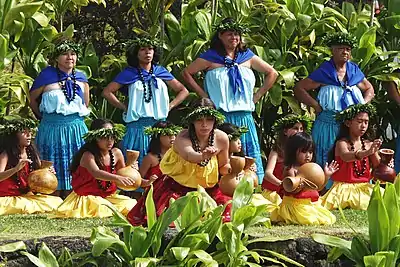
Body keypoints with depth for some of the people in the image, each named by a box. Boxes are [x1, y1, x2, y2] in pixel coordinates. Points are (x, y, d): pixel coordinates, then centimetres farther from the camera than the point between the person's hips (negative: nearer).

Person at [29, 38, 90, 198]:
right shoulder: (47, 76, -5)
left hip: (77, 128, 4)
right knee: (55, 169, 2)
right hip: (53, 129, -4)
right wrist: (43, 117, 14)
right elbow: (32, 99, 7)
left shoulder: (81, 78, 7)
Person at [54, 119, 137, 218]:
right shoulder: (88, 156, -19)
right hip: (87, 197, -6)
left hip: (108, 197, 6)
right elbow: (96, 173, -39)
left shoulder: (116, 153, -2)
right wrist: (117, 178, -53)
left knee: (130, 204, -9)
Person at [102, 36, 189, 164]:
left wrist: (169, 106, 5)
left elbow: (183, 91, 17)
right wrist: (124, 107, -3)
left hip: (159, 123, 2)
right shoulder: (129, 73, 6)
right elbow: (107, 92, 1)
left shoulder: (161, 71, 12)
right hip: (137, 125, -2)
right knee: (136, 162, -5)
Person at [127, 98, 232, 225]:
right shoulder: (183, 138, -23)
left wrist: (230, 169, -16)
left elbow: (223, 166, 7)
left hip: (208, 187, 3)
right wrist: (203, 156, -69)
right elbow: (188, 155, -48)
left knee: (227, 204, -13)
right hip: (177, 188, -3)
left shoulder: (221, 138, -9)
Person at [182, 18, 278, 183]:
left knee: (248, 156, 1)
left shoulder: (247, 56, 12)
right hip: (220, 116, -3)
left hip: (244, 116, 3)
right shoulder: (211, 57, 3)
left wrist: (257, 96, 11)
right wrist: (203, 95, 0)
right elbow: (187, 73, 5)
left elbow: (272, 73, 20)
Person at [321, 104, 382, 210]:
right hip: (345, 187, -4)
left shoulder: (368, 144, 7)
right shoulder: (342, 143, -7)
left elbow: (377, 166, 6)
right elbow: (345, 157, -30)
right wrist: (367, 152, -46)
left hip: (364, 187, 4)